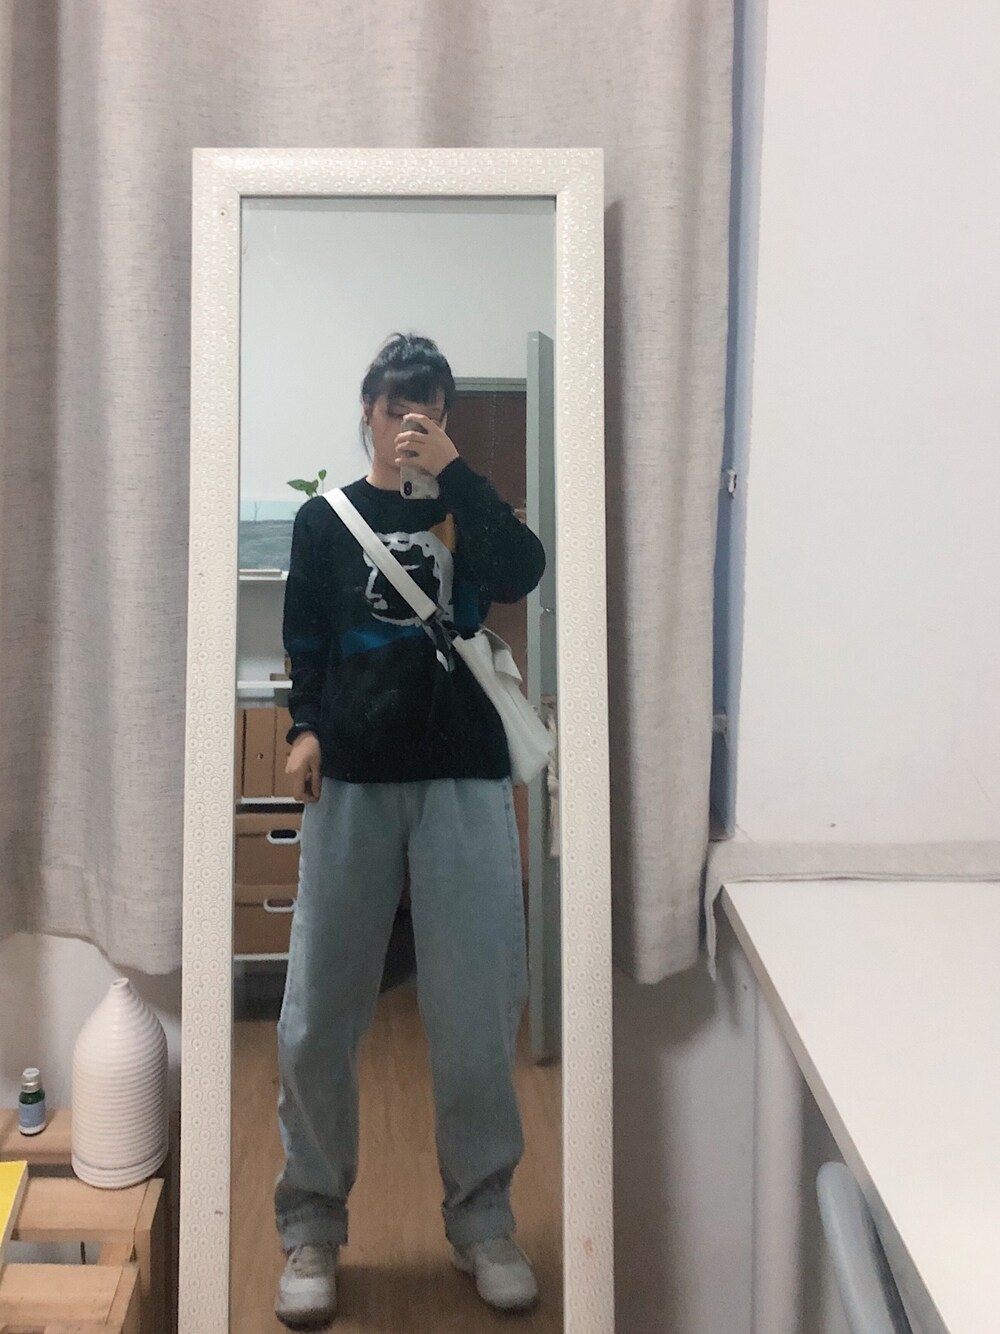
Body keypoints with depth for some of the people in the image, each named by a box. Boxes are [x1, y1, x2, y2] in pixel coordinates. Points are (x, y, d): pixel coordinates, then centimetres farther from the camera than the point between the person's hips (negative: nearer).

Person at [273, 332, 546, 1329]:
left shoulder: (466, 512, 12)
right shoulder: (325, 519, 12)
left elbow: (523, 571, -9)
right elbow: (303, 638, 9)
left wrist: (451, 468, -9)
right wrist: (305, 727, -7)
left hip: (463, 779, 0)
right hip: (351, 780, 0)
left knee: (478, 1013, 0)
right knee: (317, 1016, -1)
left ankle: (482, 1221, 15)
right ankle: (311, 1226, 14)